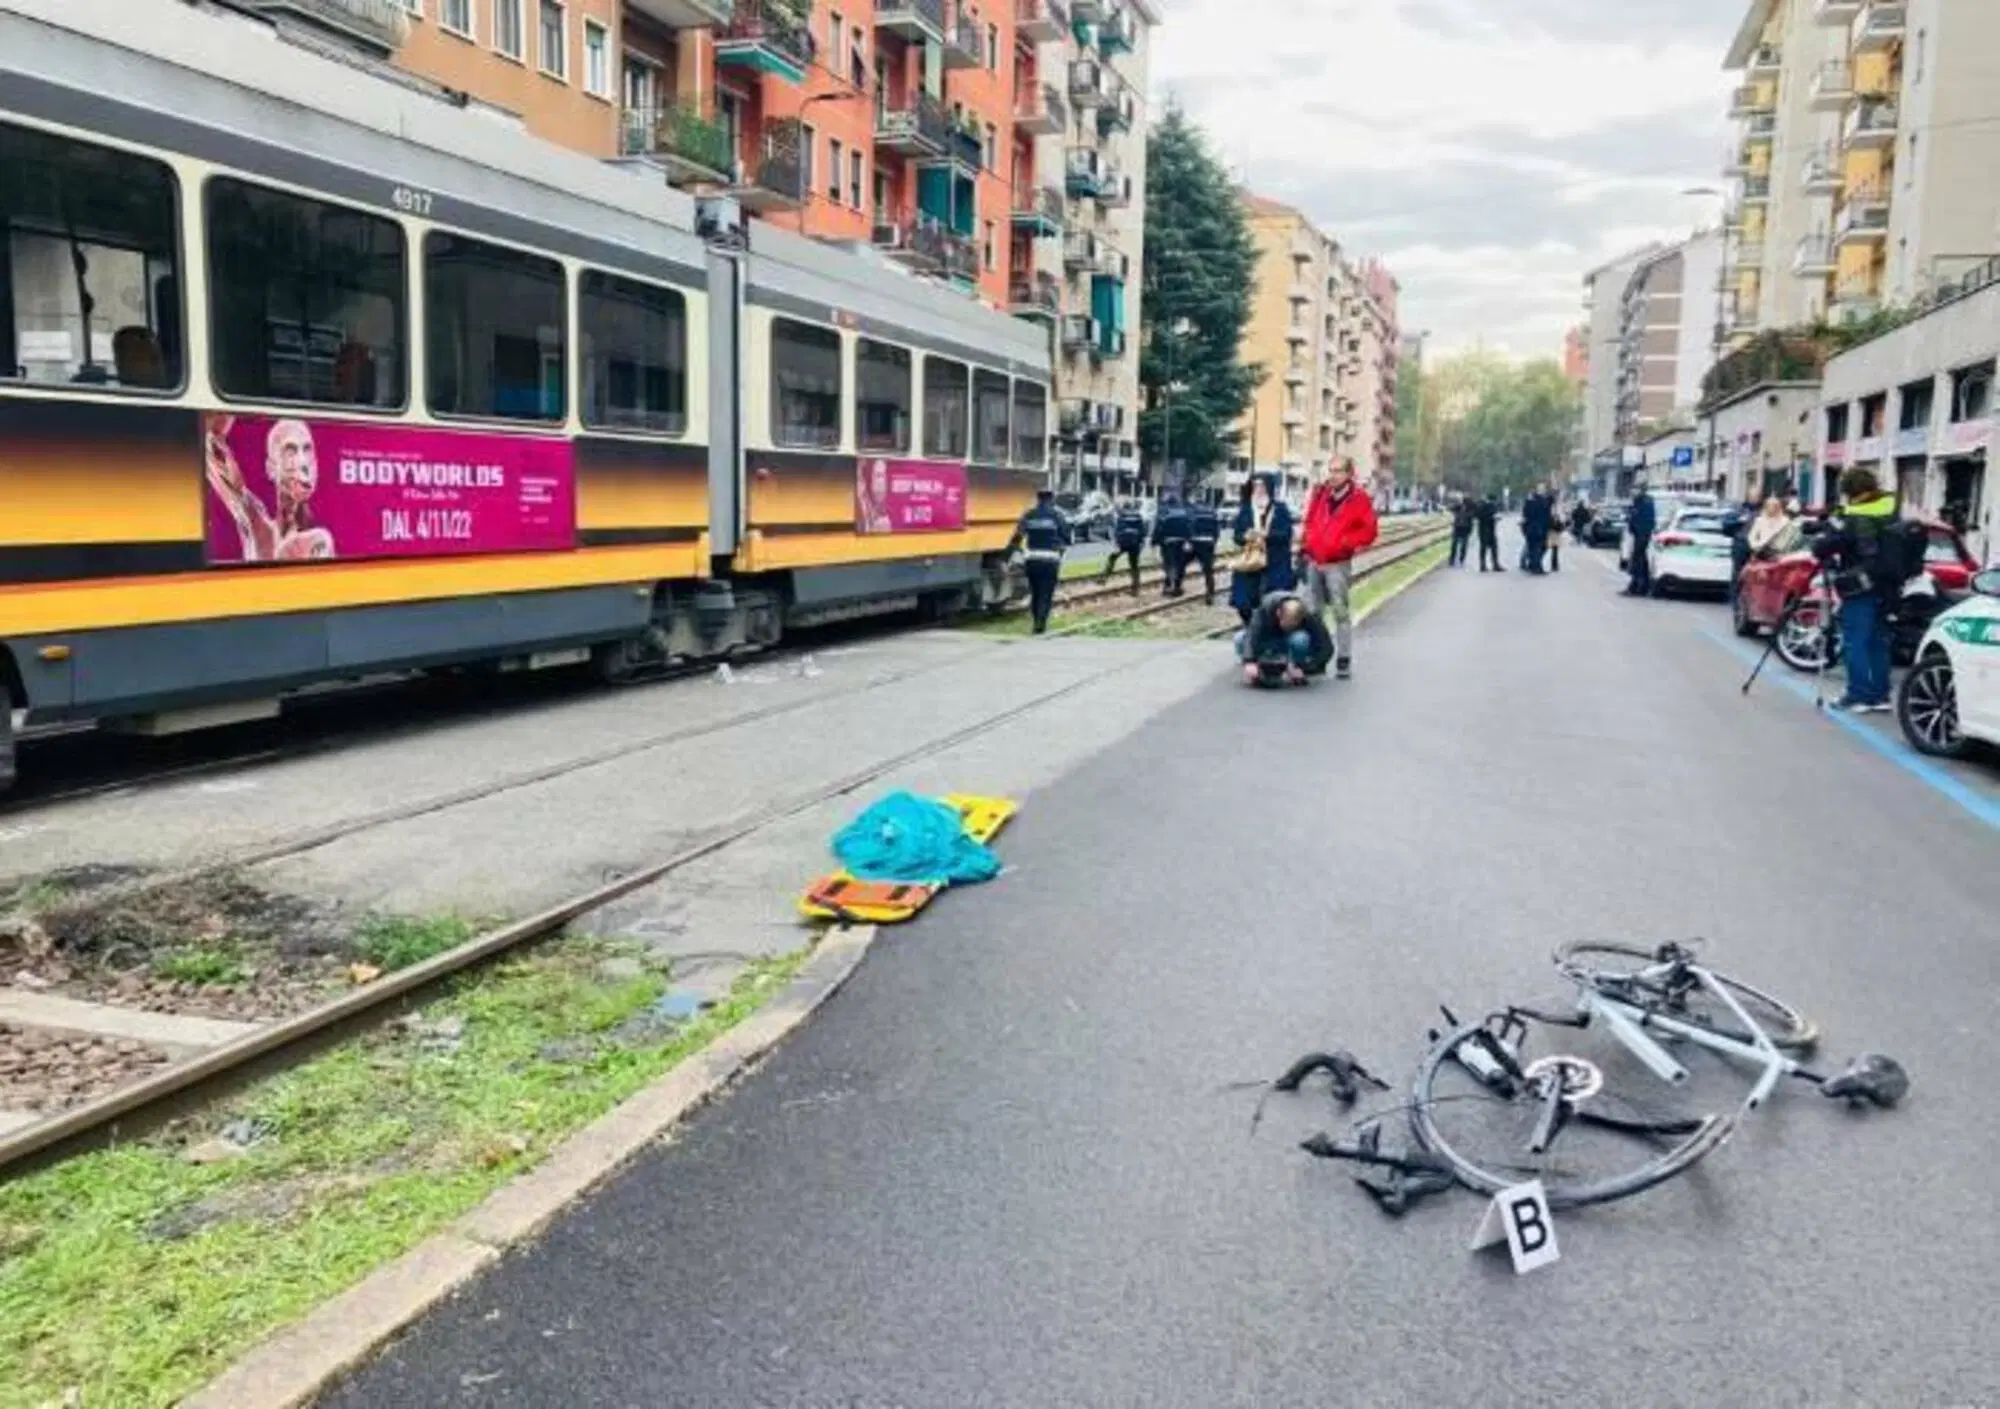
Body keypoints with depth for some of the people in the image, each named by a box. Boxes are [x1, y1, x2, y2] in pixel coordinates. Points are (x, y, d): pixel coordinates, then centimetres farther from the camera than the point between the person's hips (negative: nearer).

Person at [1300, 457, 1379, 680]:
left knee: (1341, 613, -4)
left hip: (1338, 564, -6)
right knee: (1311, 612, 10)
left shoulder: (1358, 498, -6)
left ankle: (1344, 660, 0)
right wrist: (1308, 542, 11)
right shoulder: (1320, 493, 9)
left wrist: (1347, 542, -16)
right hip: (1314, 562, 6)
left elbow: (1369, 530, -5)